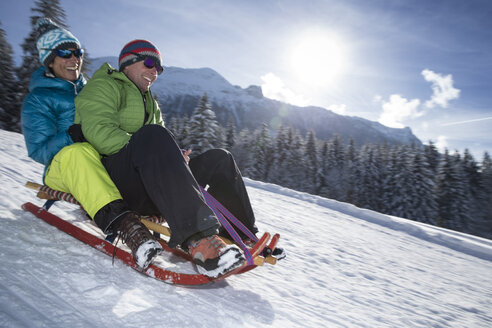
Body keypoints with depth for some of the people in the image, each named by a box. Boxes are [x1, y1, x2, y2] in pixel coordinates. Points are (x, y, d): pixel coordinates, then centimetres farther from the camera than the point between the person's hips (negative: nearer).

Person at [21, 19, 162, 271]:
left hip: (105, 165, 6)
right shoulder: (37, 99, 8)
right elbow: (38, 150, -2)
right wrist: (70, 136, -22)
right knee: (79, 153, -40)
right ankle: (124, 225, -58)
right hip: (61, 168, -6)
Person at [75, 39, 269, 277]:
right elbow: (99, 132, -13)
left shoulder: (151, 103, 30)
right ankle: (198, 240, -51)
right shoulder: (103, 86, 7)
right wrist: (143, 149, -18)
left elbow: (162, 147, 21)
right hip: (108, 174, -7)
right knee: (152, 134, -36)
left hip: (145, 193, 7)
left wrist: (174, 159, -2)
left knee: (218, 159, -1)